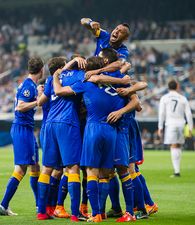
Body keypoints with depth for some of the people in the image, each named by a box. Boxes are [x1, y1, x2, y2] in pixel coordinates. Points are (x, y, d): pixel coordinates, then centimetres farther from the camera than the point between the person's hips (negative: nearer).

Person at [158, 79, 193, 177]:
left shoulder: (164, 98, 3)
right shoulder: (183, 98, 8)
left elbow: (162, 113, -4)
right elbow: (188, 114, 4)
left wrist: (160, 127, -2)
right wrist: (190, 128, 8)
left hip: (170, 125, -2)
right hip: (181, 124, 2)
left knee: (174, 147, -6)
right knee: (178, 147, 16)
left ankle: (177, 171, -13)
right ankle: (176, 168, 11)